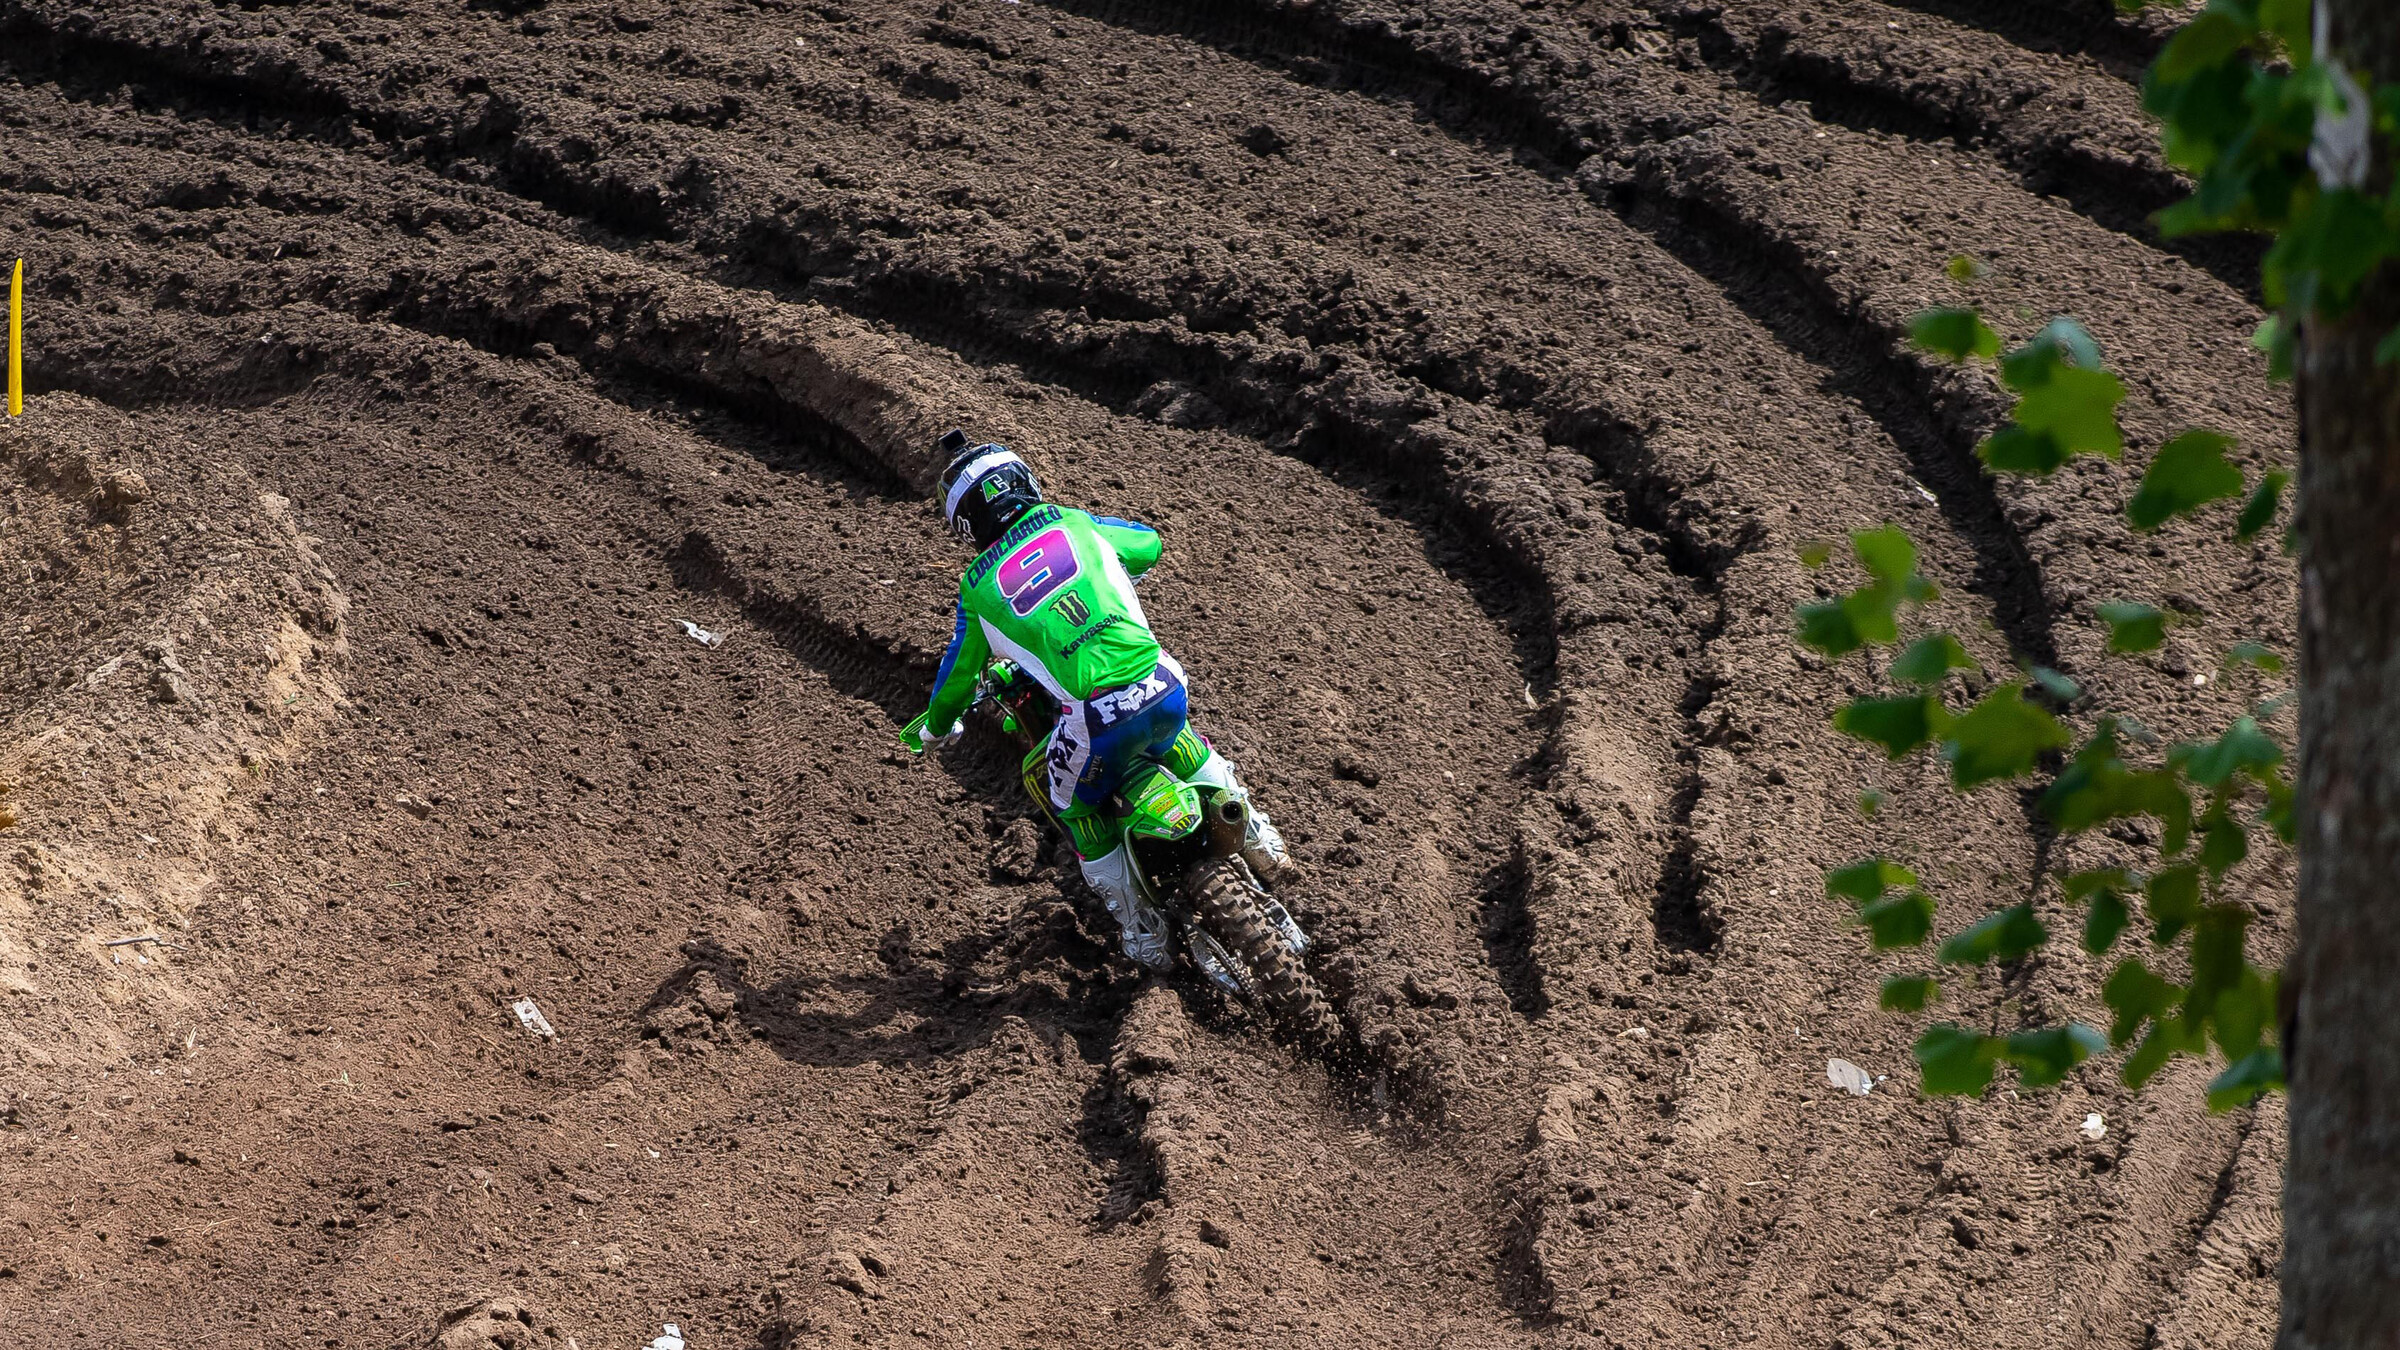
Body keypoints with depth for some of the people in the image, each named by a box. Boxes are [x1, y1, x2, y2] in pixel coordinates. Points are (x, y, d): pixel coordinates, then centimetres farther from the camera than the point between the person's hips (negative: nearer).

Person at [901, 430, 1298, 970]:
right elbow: (1148, 543, 32)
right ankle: (1256, 838, 34)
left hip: (1095, 717, -3)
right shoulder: (1071, 522, 13)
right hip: (1162, 683, 3)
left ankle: (1141, 929, 30)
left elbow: (959, 671, 22)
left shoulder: (977, 586, 8)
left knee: (1076, 808, 25)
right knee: (1173, 736, 38)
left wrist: (934, 727, 42)